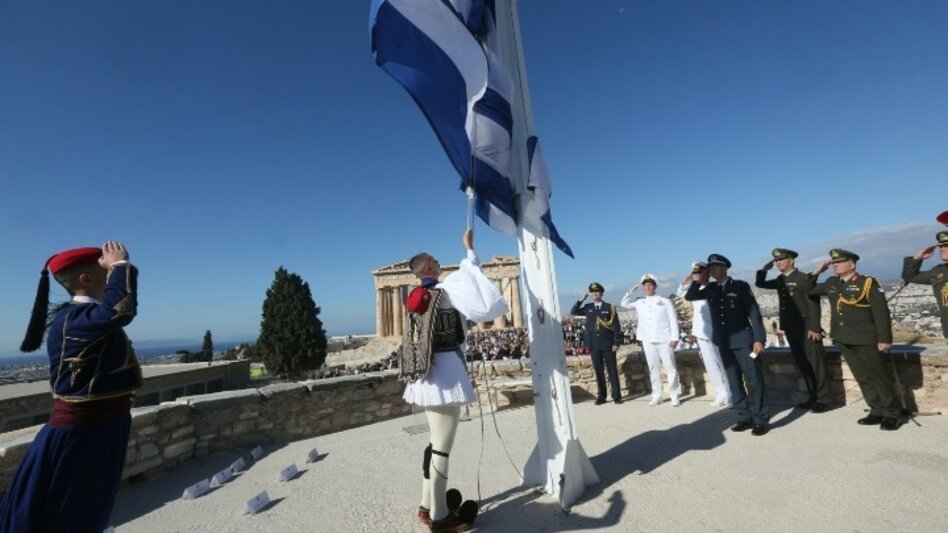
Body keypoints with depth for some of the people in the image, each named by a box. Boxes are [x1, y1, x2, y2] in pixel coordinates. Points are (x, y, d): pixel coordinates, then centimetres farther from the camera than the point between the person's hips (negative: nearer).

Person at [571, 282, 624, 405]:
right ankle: (601, 396, 17)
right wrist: (581, 300, -4)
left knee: (612, 370, 5)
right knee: (598, 372, 9)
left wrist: (617, 342, -7)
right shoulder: (588, 308, 7)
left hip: (608, 344, -2)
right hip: (594, 345, 2)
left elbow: (616, 326, -2)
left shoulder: (609, 307, -1)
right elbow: (573, 312, 3)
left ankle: (616, 396, 14)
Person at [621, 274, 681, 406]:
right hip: (648, 341, 3)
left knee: (670, 368, 2)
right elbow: (623, 304, 11)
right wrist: (631, 291, 2)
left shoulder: (665, 301, 1)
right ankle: (656, 396, 14)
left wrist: (674, 337, -9)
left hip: (664, 340, -3)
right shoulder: (639, 303, 9)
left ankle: (674, 396, 11)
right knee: (653, 369, 8)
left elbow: (673, 320, -1)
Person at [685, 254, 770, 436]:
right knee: (734, 383, 8)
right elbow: (689, 297, 7)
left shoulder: (740, 286, -3)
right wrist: (698, 280, -3)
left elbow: (754, 312, -6)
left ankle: (761, 420, 10)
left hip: (743, 340, -4)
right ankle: (745, 418, 17)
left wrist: (759, 339, -13)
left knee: (754, 380, -1)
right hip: (724, 343, 4)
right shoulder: (710, 289, 9)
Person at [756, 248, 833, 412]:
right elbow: (760, 284, 22)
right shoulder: (780, 281, 11)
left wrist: (814, 327, -18)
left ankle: (824, 399, 9)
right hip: (791, 329, 7)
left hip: (806, 328, -7)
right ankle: (813, 397, 22)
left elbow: (813, 303, -13)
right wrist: (764, 269, 6)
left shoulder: (804, 278, -9)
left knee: (816, 363, 0)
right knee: (802, 364, 12)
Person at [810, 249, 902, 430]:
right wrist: (817, 272, 8)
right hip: (844, 341, 5)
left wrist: (884, 339, -15)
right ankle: (877, 411, 21)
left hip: (866, 340, -5)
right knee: (863, 378, 12)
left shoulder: (867, 283, -7)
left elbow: (881, 313, -10)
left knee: (878, 377, 4)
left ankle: (893, 414, 17)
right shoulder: (831, 284, 8)